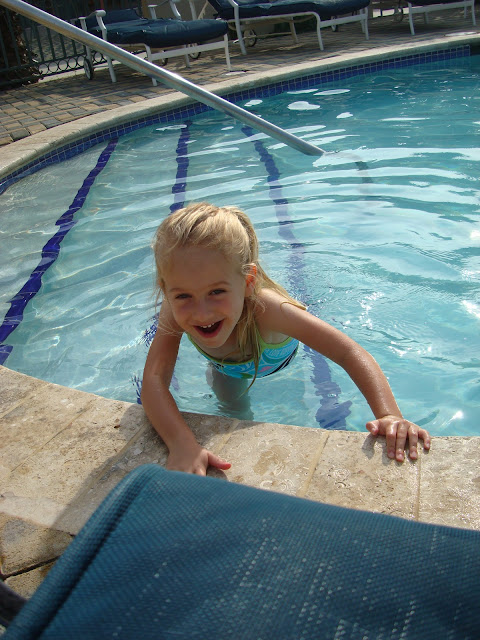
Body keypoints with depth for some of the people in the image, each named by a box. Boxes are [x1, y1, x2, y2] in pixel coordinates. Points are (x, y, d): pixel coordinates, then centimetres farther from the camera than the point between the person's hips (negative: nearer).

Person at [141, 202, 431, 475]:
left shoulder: (265, 307, -50)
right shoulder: (176, 311, -43)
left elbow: (349, 352, -50)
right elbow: (154, 380, -50)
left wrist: (390, 415, -66)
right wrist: (182, 443, -69)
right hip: (227, 369, 2)